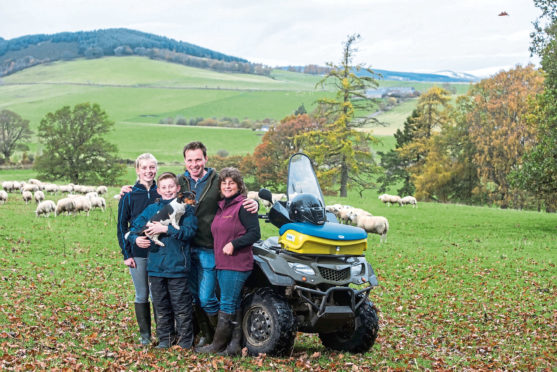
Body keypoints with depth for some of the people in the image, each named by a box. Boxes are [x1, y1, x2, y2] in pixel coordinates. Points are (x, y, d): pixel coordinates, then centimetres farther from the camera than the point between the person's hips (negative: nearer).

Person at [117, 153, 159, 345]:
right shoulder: (129, 196, -1)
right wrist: (126, 254, -5)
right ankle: (144, 334, 17)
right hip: (138, 254, -1)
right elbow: (121, 226, 1)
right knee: (142, 295, 7)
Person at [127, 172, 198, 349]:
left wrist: (165, 229, -22)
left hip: (177, 266, -4)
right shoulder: (151, 209, 11)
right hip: (155, 266, 4)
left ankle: (185, 339, 11)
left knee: (181, 306, 0)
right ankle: (165, 338, 24)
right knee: (160, 305, 12)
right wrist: (136, 239, -11)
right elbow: (134, 227, 11)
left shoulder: (185, 208, -1)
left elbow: (189, 231, -15)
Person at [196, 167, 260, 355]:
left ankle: (217, 345, 1)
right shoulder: (221, 206, 17)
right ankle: (234, 344, 13)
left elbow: (255, 233, -15)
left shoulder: (244, 206, -9)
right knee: (235, 305, 10)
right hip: (222, 264, 8)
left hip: (237, 263, -8)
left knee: (227, 305, -4)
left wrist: (234, 244, -20)